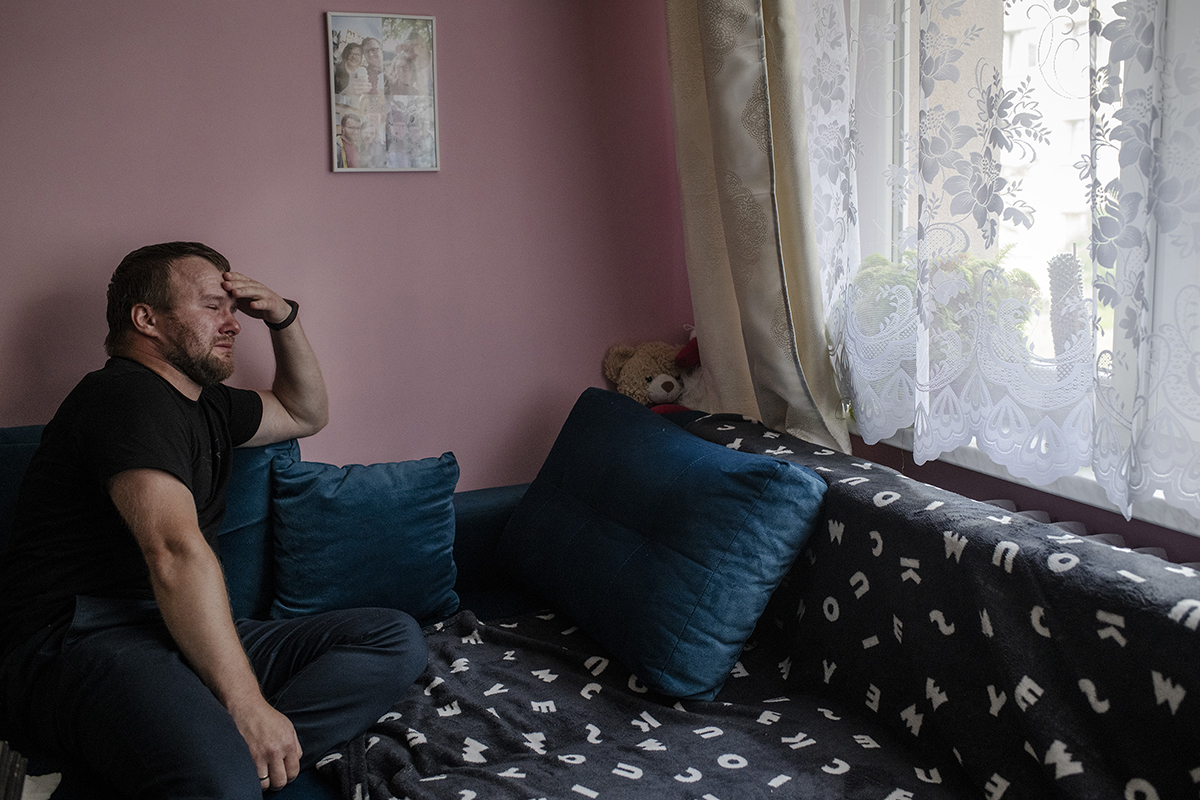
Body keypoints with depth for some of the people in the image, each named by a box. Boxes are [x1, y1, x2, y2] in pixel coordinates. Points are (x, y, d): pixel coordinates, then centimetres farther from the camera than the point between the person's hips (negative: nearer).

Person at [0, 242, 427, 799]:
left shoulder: (206, 403, 23)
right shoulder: (128, 393, -9)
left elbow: (305, 413, 39)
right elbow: (176, 552, -22)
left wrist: (284, 319, 21)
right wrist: (247, 705, -28)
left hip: (183, 634, 11)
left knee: (396, 639, -10)